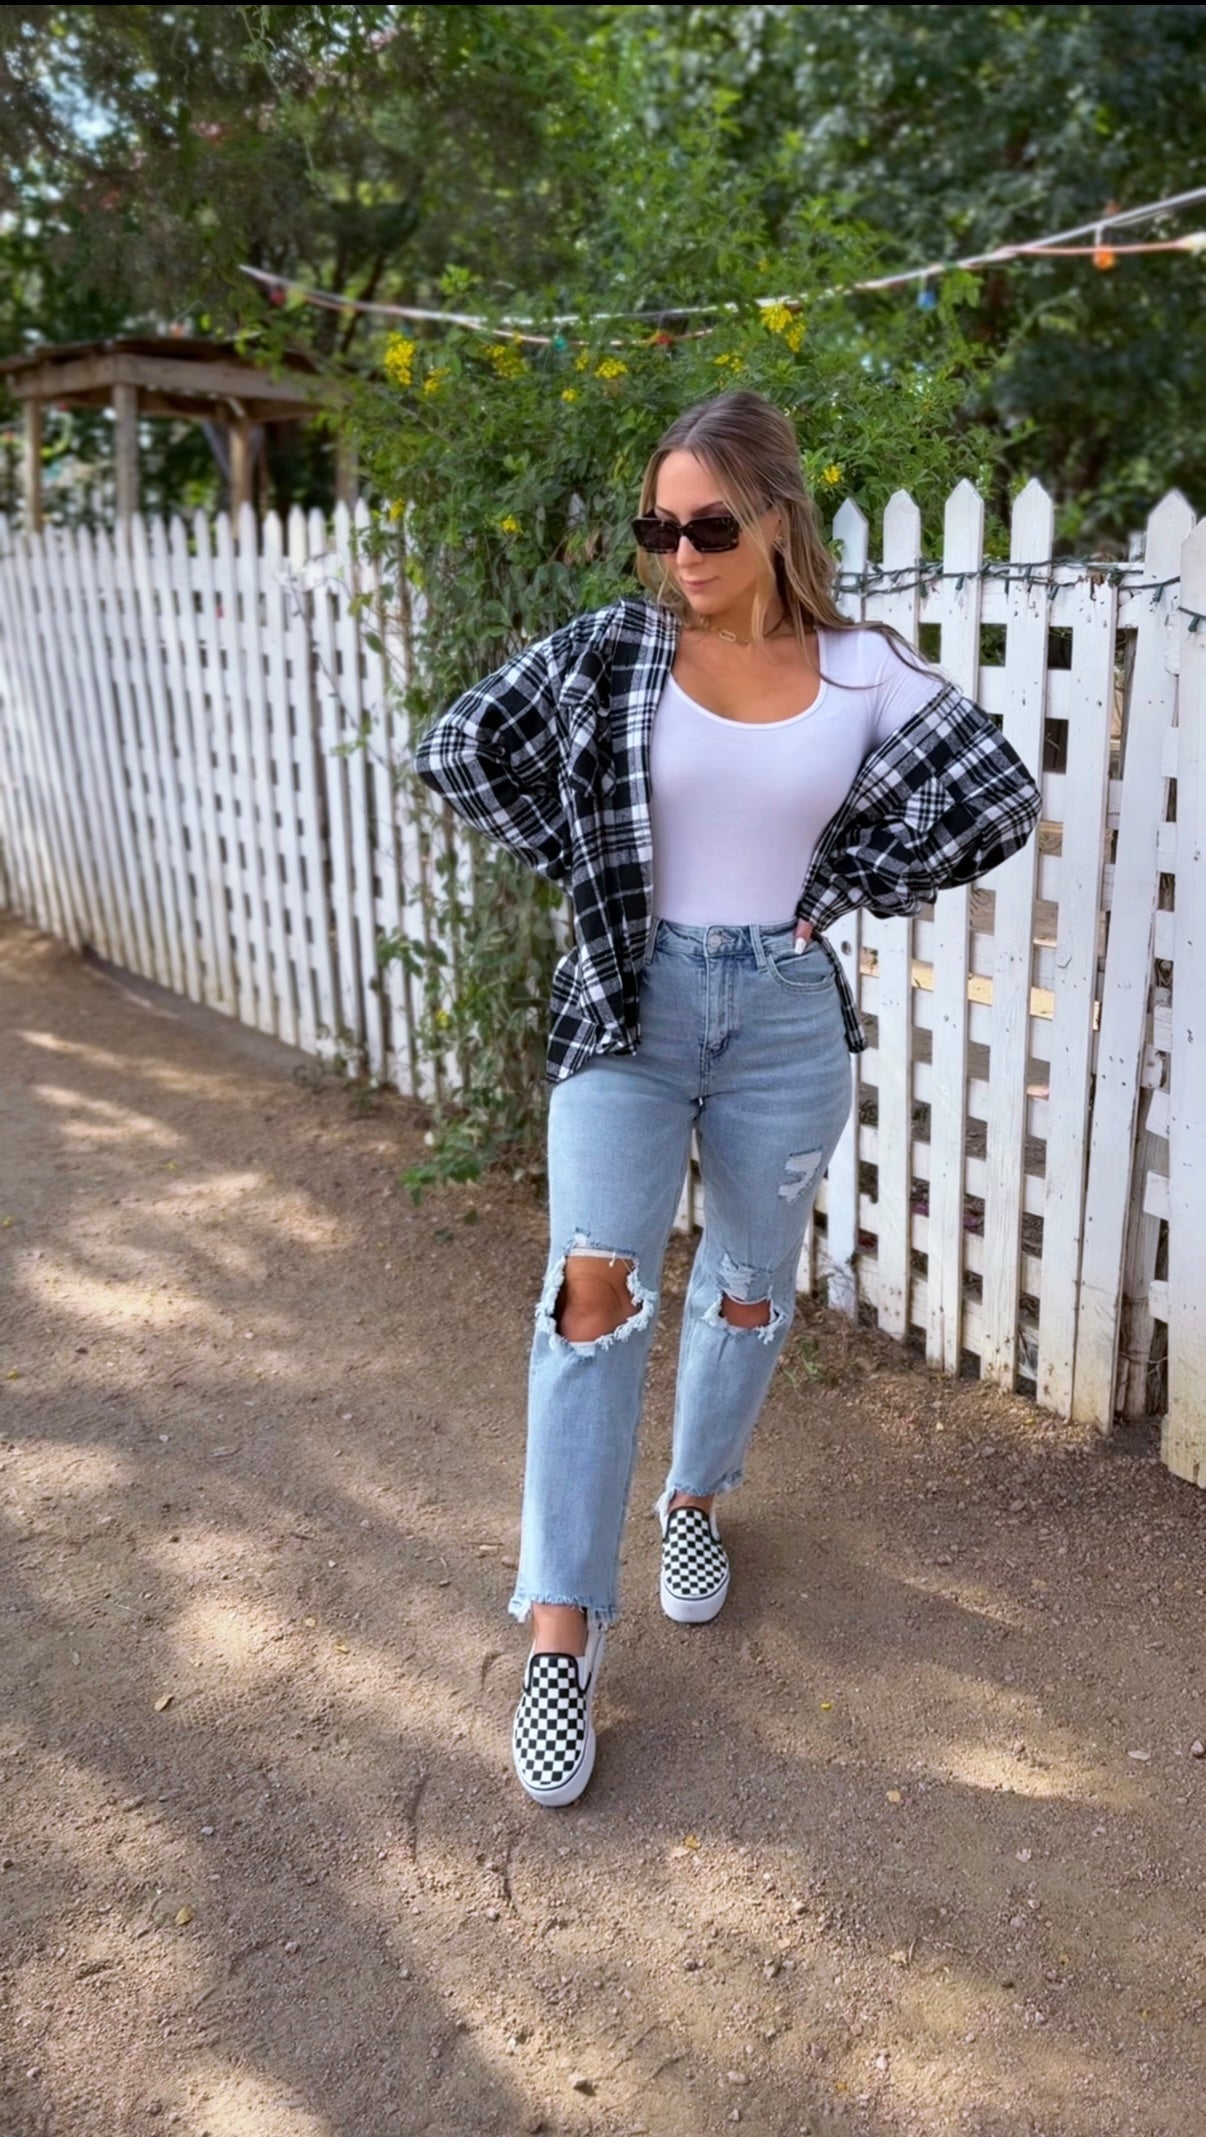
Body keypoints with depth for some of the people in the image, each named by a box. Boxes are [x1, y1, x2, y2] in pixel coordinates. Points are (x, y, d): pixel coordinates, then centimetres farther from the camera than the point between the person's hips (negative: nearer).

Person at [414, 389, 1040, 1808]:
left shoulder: (862, 670, -1)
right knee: (596, 1285, -13)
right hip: (627, 1002, -1)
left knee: (750, 1288, 13)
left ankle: (696, 1501, 40)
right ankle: (561, 1632, -4)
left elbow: (998, 801, 0)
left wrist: (841, 887, -3)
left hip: (786, 1015, 2)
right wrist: (583, 866, -4)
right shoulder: (610, 649, -2)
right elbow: (460, 752, 0)